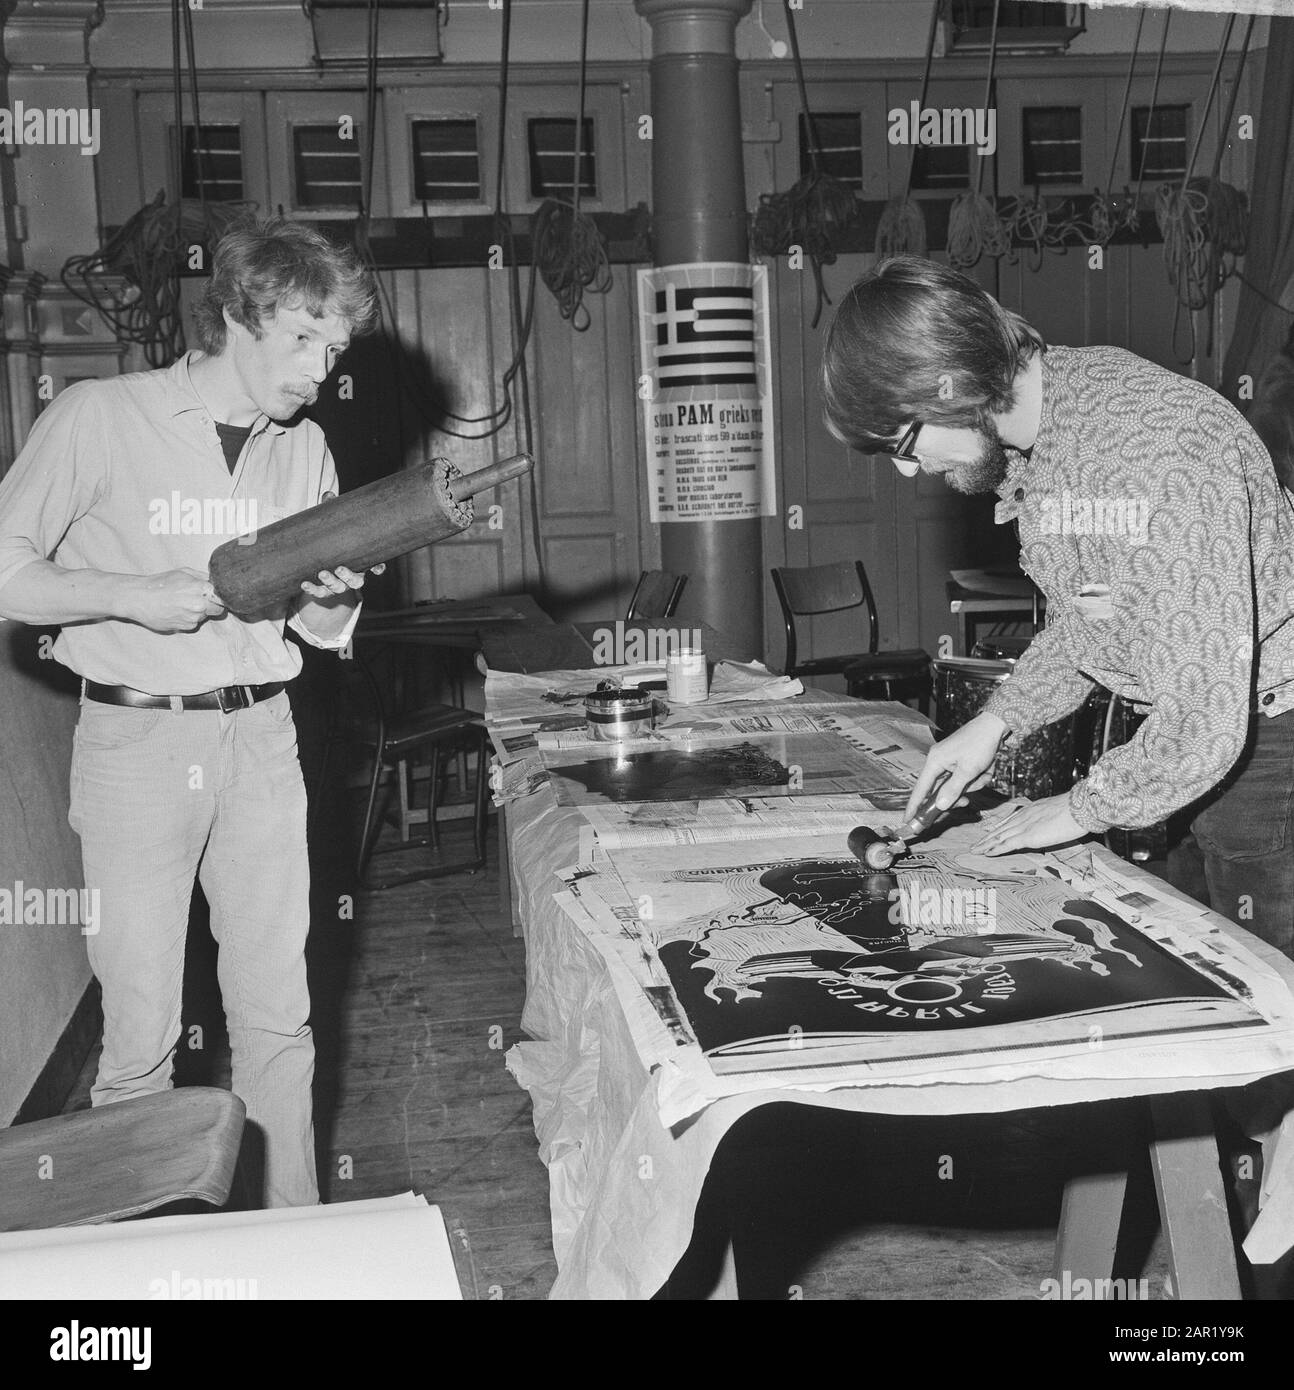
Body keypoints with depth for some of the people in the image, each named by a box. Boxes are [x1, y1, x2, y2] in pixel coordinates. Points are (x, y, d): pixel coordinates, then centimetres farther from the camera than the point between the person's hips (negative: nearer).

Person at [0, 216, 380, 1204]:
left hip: (260, 739, 4)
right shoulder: (101, 418, -5)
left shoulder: (305, 449, 9)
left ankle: (294, 1229, 22)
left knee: (278, 1015, 8)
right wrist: (142, 595, -16)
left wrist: (331, 596, -9)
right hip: (135, 741, -4)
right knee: (142, 1029, 1)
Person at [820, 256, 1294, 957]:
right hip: (1203, 717, 8)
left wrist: (1085, 808, -16)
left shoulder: (1160, 456, -32)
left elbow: (1207, 721, -31)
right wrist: (998, 718, 1)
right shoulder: (1026, 437, -2)